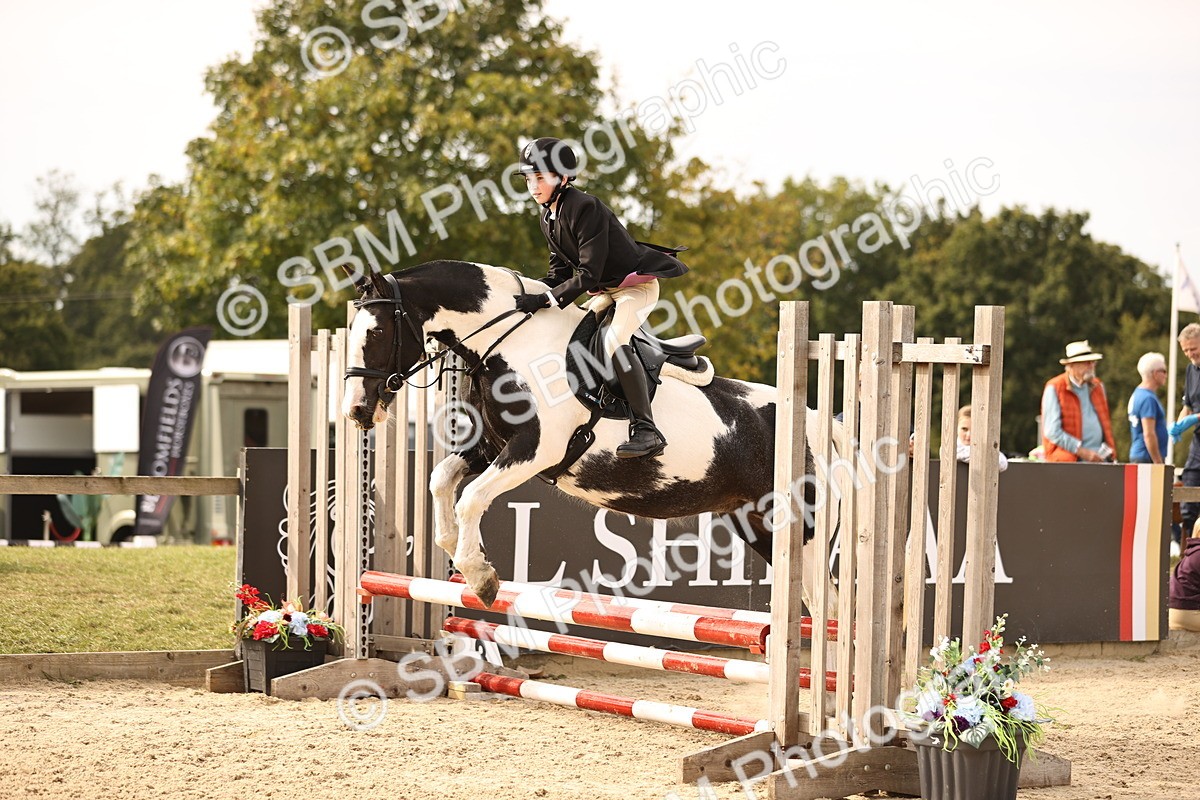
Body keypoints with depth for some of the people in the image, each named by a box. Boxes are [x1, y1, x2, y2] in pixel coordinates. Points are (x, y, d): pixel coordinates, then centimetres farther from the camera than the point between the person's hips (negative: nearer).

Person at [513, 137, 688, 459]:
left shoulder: (585, 208, -26)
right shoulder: (548, 219, 3)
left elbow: (588, 274, -29)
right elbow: (560, 270, 10)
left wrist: (545, 300, -33)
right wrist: (532, 294, -7)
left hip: (638, 284, -11)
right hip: (605, 291, 11)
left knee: (613, 340, -30)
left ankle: (646, 431, -33)